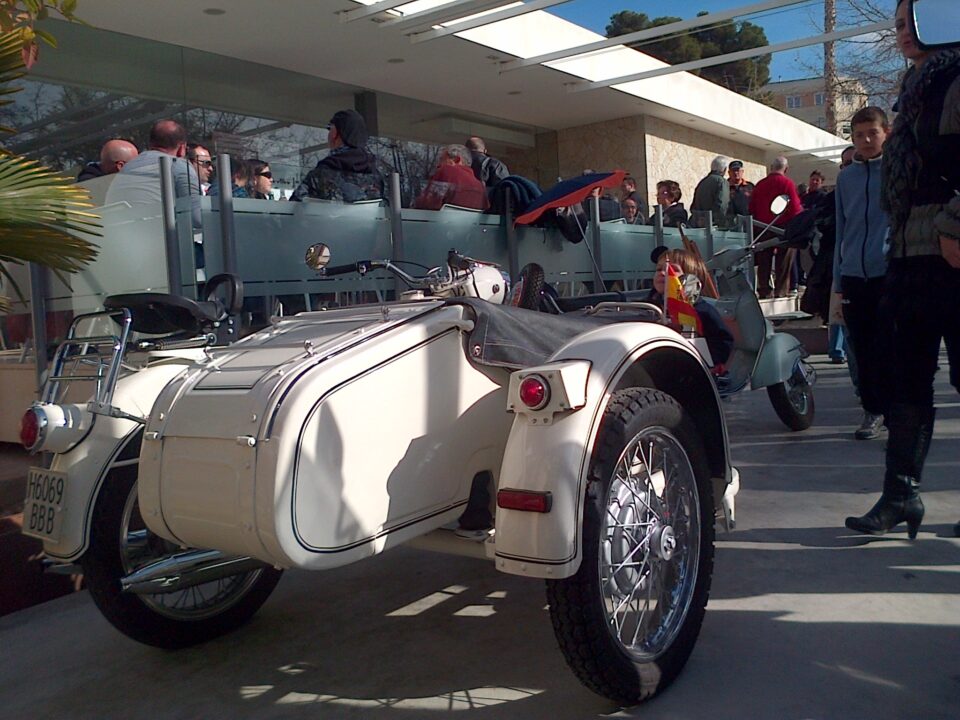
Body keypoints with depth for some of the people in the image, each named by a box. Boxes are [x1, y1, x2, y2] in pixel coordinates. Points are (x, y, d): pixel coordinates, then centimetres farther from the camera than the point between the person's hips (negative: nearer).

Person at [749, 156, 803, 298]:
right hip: (783, 228, -4)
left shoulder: (760, 184, 4)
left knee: (764, 263, 9)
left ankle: (764, 291, 11)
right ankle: (780, 292, 1)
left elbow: (751, 209, 8)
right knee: (783, 264, 3)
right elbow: (795, 208, -12)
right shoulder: (787, 183, -9)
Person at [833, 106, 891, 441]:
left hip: (891, 273, -3)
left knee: (889, 348, -5)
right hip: (854, 275, 3)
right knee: (864, 350, 7)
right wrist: (838, 281, 14)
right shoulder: (846, 178, 14)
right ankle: (873, 410, 19)